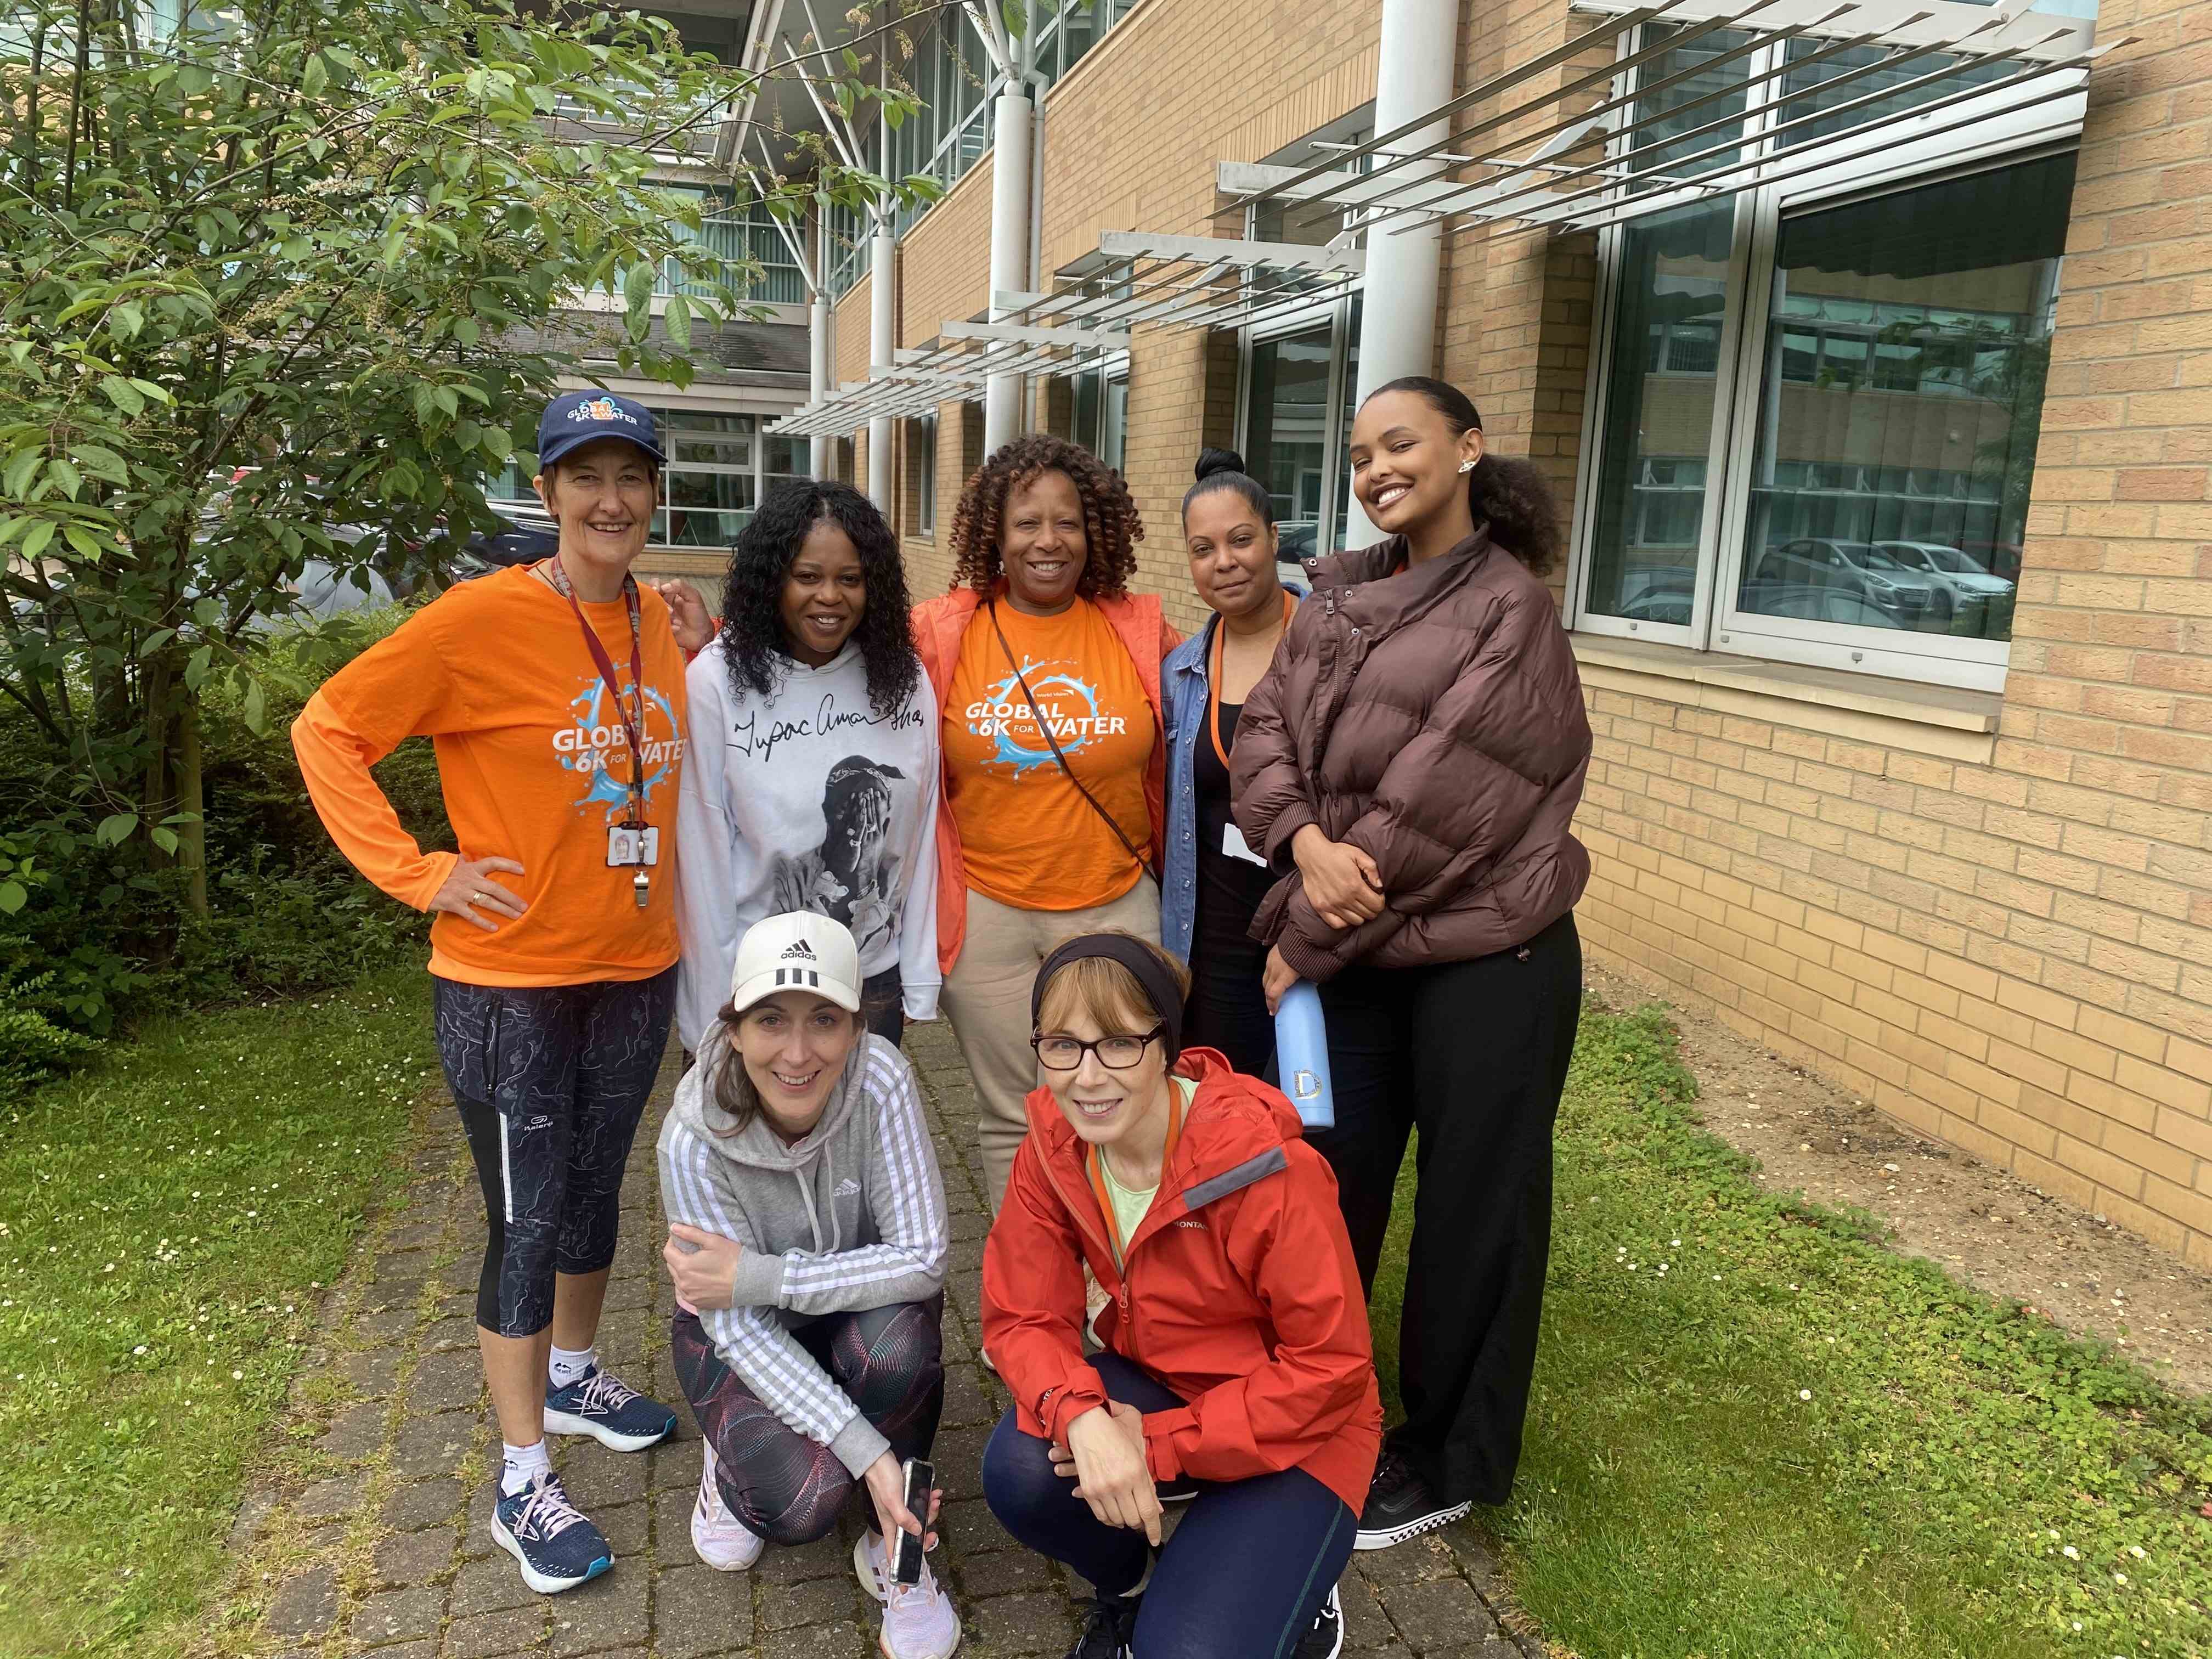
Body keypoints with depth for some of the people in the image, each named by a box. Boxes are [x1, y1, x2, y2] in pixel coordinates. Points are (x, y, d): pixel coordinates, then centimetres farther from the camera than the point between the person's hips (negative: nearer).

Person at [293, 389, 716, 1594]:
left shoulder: (661, 622, 2)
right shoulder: (483, 619, -16)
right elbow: (327, 731, -11)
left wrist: (703, 666, 1)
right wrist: (417, 874, -15)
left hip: (636, 967, 6)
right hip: (510, 981, -6)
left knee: (595, 1188, 22)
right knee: (525, 1219, 5)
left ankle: (573, 1376, 46)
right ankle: (523, 1482, 22)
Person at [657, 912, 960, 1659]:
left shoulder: (882, 1080, -28)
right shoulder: (694, 1138, -28)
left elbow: (924, 1256, -28)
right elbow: (741, 1331, -25)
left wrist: (757, 1277, -34)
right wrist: (867, 1451, -34)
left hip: (860, 1310, 1)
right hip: (741, 1333, 0)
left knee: (899, 1341, -33)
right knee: (802, 1499, -24)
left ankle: (895, 1549, -6)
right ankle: (735, 1455, 13)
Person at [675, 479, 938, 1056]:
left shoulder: (903, 678, -4)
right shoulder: (717, 681, -14)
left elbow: (920, 837, 0)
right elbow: (702, 857, -10)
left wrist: (918, 986, 2)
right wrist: (710, 1021, -7)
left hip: (875, 985, 3)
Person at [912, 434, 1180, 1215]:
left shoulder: (1142, 632, -1)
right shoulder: (941, 634, -3)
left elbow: (1178, 759, 9)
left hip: (1115, 905, 0)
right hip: (987, 909, 0)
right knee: (1011, 1119, 13)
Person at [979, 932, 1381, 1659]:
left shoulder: (1271, 1168, -29)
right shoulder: (1051, 1151, -13)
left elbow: (1330, 1368, -22)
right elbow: (1023, 1318, -10)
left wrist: (1160, 1445, -24)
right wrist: (1082, 1419, -32)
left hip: (1292, 1428, -4)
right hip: (1151, 1384, 5)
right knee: (1021, 1473, -24)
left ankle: (1290, 1596, 13)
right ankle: (1129, 1584, 9)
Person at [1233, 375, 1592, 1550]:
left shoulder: (1510, 607, -12)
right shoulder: (1340, 597, 8)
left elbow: (1438, 800, -18)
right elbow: (1263, 730, 1)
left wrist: (1304, 938, -14)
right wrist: (1306, 842, -20)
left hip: (1485, 962, -6)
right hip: (1354, 954, 6)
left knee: (1473, 1208, 9)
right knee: (1331, 1182, 17)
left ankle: (1451, 1463, 30)